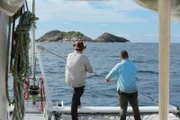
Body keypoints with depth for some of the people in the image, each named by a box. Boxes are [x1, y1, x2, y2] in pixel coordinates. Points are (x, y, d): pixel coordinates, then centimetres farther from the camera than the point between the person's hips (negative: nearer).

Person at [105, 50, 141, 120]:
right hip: (133, 90, 3)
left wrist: (107, 78, 25)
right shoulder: (133, 66, 4)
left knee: (123, 109, 9)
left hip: (123, 91, -2)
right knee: (135, 108, 14)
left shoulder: (119, 65, -6)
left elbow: (111, 74, 2)